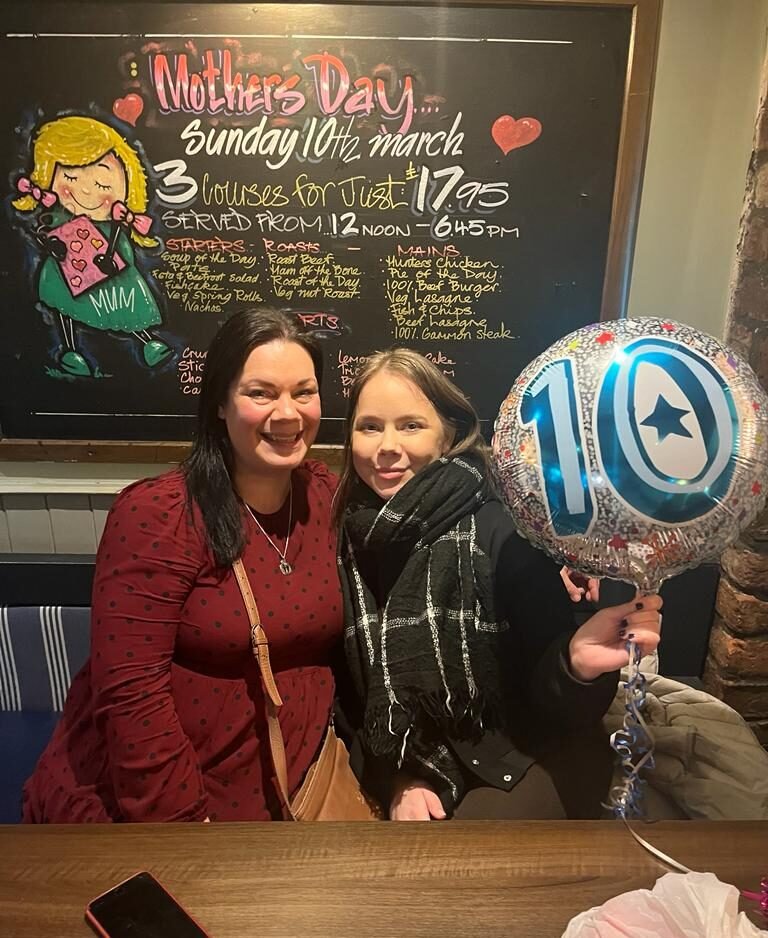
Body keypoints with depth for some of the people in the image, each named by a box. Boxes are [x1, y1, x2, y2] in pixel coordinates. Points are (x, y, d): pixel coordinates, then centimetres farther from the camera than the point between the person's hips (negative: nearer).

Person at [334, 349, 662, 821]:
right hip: (411, 769, 3)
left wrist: (576, 664, -35)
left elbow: (544, 693, -16)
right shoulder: (348, 541, -7)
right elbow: (350, 689, 4)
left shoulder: (500, 529, -20)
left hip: (530, 758, -3)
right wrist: (396, 781, -5)